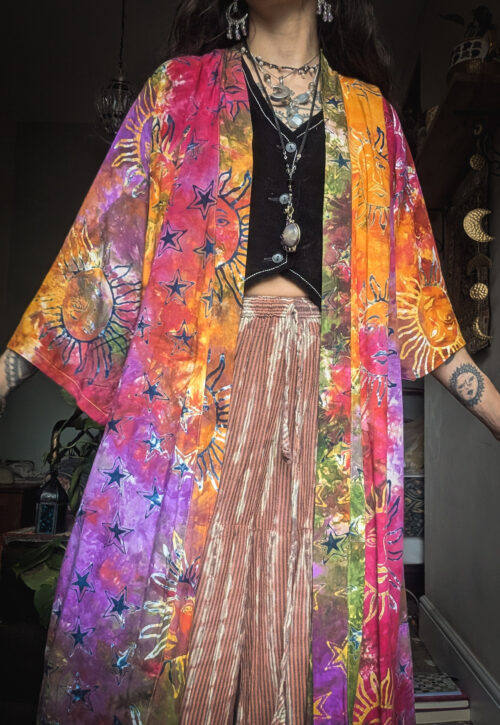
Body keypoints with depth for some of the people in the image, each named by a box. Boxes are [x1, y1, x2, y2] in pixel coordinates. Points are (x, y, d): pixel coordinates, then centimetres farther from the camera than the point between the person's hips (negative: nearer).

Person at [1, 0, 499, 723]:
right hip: (193, 382, -1)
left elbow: (413, 293, 14)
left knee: (321, 615, 4)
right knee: (158, 607, 0)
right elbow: (104, 244, 7)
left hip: (332, 397, 2)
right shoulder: (180, 88, 15)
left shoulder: (371, 114, 19)